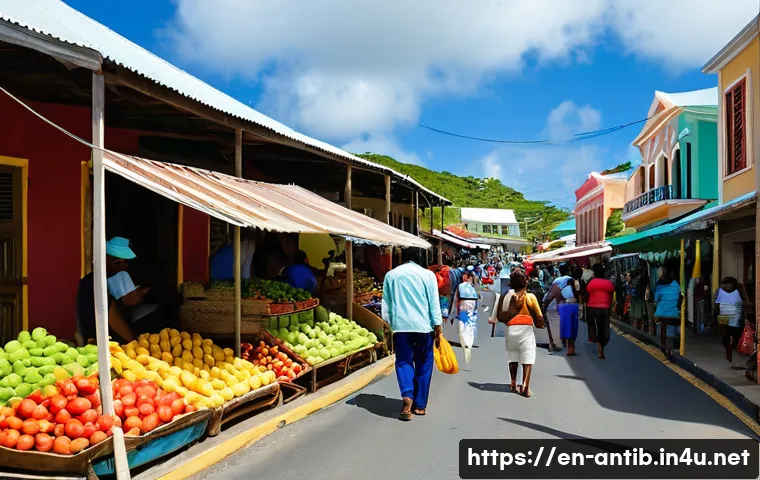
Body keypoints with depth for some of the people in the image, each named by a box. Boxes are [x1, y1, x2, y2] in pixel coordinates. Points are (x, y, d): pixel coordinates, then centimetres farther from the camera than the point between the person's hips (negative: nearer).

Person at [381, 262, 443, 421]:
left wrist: (387, 324, 15)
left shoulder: (391, 275, 6)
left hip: (400, 324, 1)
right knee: (423, 364, 11)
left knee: (403, 362, 7)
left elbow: (386, 303, 8)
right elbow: (434, 303, -1)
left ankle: (407, 397, -16)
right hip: (423, 325, -1)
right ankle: (420, 405, 16)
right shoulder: (427, 274, 0)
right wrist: (438, 330, 3)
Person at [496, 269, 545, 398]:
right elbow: (539, 317, -5)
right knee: (527, 358, -1)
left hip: (511, 330, 3)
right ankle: (525, 386, -13)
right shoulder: (530, 297, -7)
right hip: (526, 330, -3)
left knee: (513, 357, 18)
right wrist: (540, 324, 14)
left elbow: (500, 317, -1)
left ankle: (513, 383, 24)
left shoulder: (506, 297, 0)